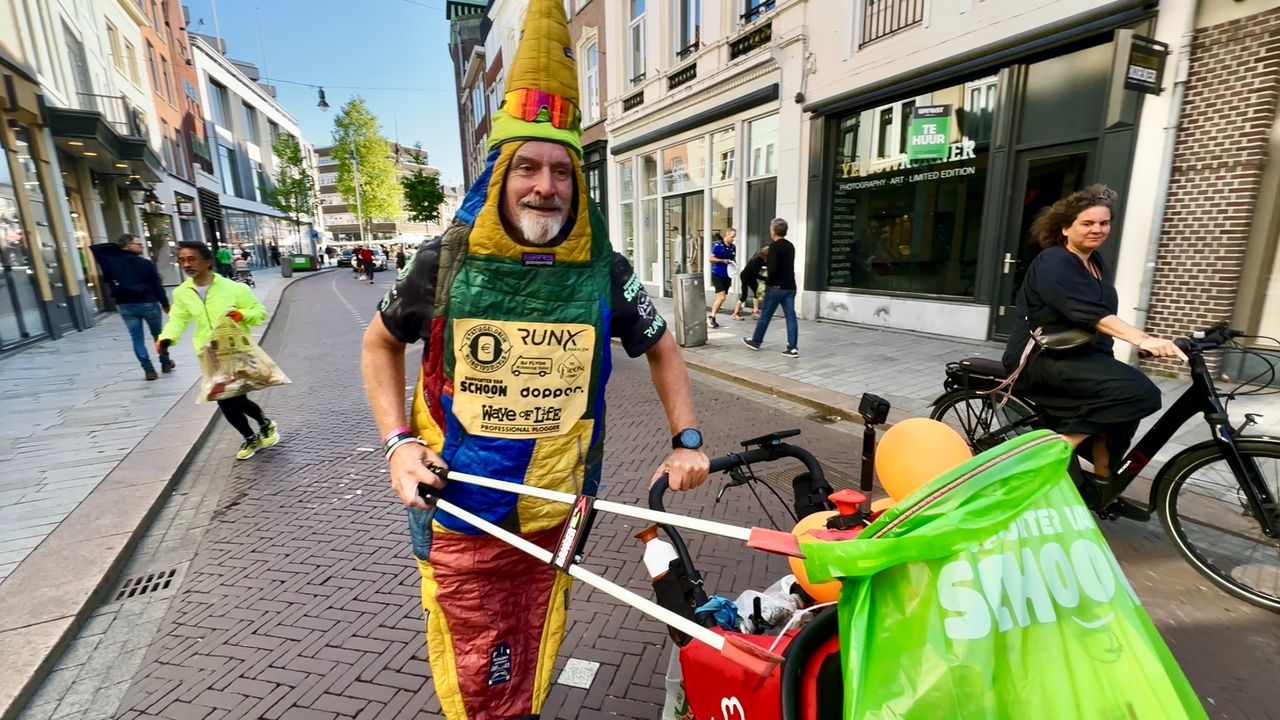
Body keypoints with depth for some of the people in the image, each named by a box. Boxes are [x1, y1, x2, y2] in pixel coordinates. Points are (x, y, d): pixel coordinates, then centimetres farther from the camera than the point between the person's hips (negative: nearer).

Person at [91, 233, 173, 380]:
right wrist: (165, 304, 2)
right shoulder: (146, 264, -6)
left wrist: (115, 246, 7)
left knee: (137, 339, 4)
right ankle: (165, 362, 23)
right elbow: (157, 286, -6)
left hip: (125, 305, 3)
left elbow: (95, 249, 14)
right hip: (148, 303, -2)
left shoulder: (111, 261, 1)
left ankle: (148, 369, 1)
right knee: (158, 335, 15)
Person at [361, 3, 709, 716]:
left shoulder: (603, 270, -8)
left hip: (557, 509, 1)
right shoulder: (449, 261, -9)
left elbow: (662, 348, 6)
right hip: (460, 509, -1)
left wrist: (687, 440, -2)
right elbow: (381, 343, 6)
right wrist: (398, 441, -5)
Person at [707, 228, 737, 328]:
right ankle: (711, 316, -6)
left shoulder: (733, 247, 9)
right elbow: (710, 259, -12)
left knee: (721, 298, 9)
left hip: (727, 276, 7)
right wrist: (723, 261, -19)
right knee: (721, 297, -17)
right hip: (717, 275, -7)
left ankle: (712, 318, 20)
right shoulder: (718, 245, -10)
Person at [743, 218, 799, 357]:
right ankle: (793, 348, -2)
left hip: (776, 287, -7)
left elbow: (773, 268, -22)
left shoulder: (774, 246, -13)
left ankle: (755, 342, 23)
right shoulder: (790, 246, 12)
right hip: (790, 287, 7)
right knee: (791, 317, 2)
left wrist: (768, 281, -6)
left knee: (765, 315, 8)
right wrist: (766, 261, 26)